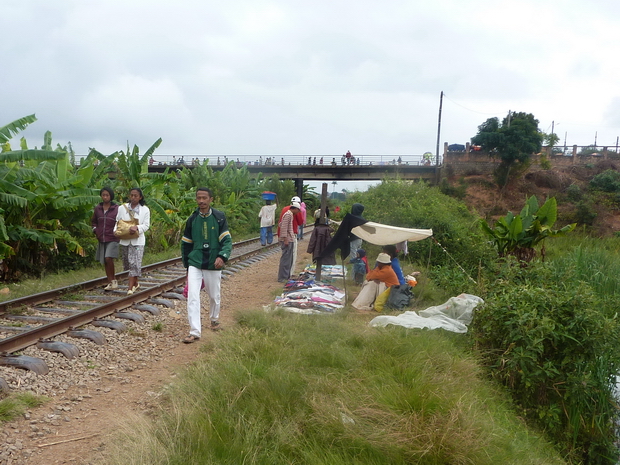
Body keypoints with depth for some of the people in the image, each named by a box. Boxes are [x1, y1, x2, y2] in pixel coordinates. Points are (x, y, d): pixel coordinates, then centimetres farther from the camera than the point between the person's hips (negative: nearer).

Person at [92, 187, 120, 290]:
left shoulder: (116, 208, -5)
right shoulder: (97, 208, 8)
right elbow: (93, 221, 22)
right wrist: (95, 230, 7)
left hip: (113, 239, -5)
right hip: (101, 239, 5)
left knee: (108, 258, -20)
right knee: (105, 262, 8)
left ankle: (114, 280, -3)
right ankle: (110, 283, 16)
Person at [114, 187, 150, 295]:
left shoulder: (145, 210, 3)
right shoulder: (122, 208, 8)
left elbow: (146, 225, -2)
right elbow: (117, 221, 9)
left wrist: (137, 227, -21)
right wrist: (116, 231, -11)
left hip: (137, 240, -3)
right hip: (124, 240, 3)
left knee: (135, 263, -11)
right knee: (127, 263, 10)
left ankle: (131, 287, -10)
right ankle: (135, 283, 28)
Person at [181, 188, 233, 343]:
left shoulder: (219, 217, -5)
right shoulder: (192, 219, 2)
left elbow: (227, 240, -10)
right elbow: (186, 244, 11)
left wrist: (222, 256, -27)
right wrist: (186, 264, 13)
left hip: (213, 264, -1)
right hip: (195, 264, 1)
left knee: (214, 295, 14)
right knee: (192, 296, -11)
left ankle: (214, 319, 42)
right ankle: (195, 332, -9)